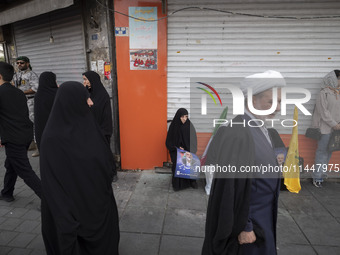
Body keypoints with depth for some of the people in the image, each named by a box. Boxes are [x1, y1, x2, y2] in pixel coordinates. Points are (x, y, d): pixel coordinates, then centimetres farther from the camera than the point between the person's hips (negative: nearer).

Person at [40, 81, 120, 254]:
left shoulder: (87, 124, -2)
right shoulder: (53, 138, -22)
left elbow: (106, 158, 5)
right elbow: (52, 184, -20)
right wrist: (66, 218, -19)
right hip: (75, 205, -6)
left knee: (105, 241, 23)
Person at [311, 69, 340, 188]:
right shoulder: (324, 93, -11)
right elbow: (324, 112, -15)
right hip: (325, 127, -7)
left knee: (329, 151, 11)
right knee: (322, 152, -3)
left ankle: (321, 174, 22)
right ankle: (317, 177, 7)